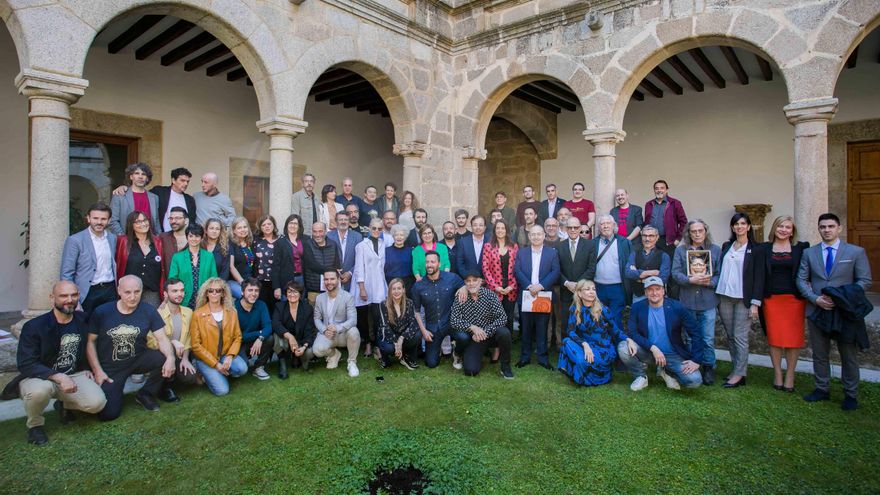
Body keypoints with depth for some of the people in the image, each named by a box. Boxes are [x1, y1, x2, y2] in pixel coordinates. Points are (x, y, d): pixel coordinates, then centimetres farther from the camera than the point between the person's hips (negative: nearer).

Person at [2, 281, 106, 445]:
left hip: (73, 375, 3)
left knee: (97, 402, -22)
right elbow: (25, 365, -20)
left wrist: (87, 368, 5)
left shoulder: (83, 319, -2)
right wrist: (58, 377, -33)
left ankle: (64, 405, 14)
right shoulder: (34, 326, -16)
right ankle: (35, 424, -5)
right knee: (40, 390, -39)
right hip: (38, 377, -3)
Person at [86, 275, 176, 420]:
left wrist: (170, 357, -33)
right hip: (110, 367, -2)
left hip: (138, 360, 2)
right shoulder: (101, 312, -10)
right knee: (108, 413, -15)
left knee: (165, 358, -28)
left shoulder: (149, 311, -9)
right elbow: (90, 342, -1)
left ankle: (145, 394, 0)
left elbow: (161, 338, -13)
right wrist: (97, 370, -9)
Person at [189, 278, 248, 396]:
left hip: (226, 355, 3)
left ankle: (222, 373, 6)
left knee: (242, 369, -27)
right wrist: (215, 364, -14)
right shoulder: (198, 314, -8)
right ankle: (208, 374, 13)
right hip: (206, 358, -3)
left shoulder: (232, 312, 1)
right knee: (222, 390, -19)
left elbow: (237, 337, 2)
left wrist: (230, 356, -16)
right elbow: (196, 345, -9)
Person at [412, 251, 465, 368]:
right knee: (431, 363, 1)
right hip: (432, 327, 1)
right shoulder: (418, 286, -4)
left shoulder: (452, 278, -9)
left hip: (450, 323, -1)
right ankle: (436, 349, 36)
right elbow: (416, 311, 3)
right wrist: (423, 330, -3)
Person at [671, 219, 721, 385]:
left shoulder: (716, 250, 5)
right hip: (687, 301, 1)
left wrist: (710, 282, -17)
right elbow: (675, 272, -3)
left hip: (708, 302, -1)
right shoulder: (680, 250, 5)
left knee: (708, 339, 0)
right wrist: (691, 280, -18)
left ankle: (708, 368, 17)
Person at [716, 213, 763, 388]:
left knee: (740, 337, -3)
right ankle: (736, 369, 17)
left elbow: (758, 277, -4)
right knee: (730, 336, 8)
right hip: (725, 297, 4)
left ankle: (740, 374, 3)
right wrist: (717, 296, 8)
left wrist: (755, 303, -10)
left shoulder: (755, 249, 0)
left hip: (743, 298, -4)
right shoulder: (726, 247, 13)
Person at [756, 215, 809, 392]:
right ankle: (777, 374, 15)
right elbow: (759, 274, 0)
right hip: (771, 298, 1)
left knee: (793, 338, 2)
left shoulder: (801, 248, 3)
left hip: (794, 298, 0)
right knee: (774, 337, 5)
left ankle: (790, 376, 14)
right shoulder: (764, 249, 5)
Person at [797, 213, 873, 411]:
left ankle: (851, 395, 20)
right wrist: (816, 299, -10)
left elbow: (865, 281, -2)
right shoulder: (809, 253, 6)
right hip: (817, 311, 2)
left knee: (849, 356, 7)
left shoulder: (856, 252, 1)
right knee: (819, 354, 11)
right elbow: (801, 280, 5)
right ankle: (822, 389, 23)